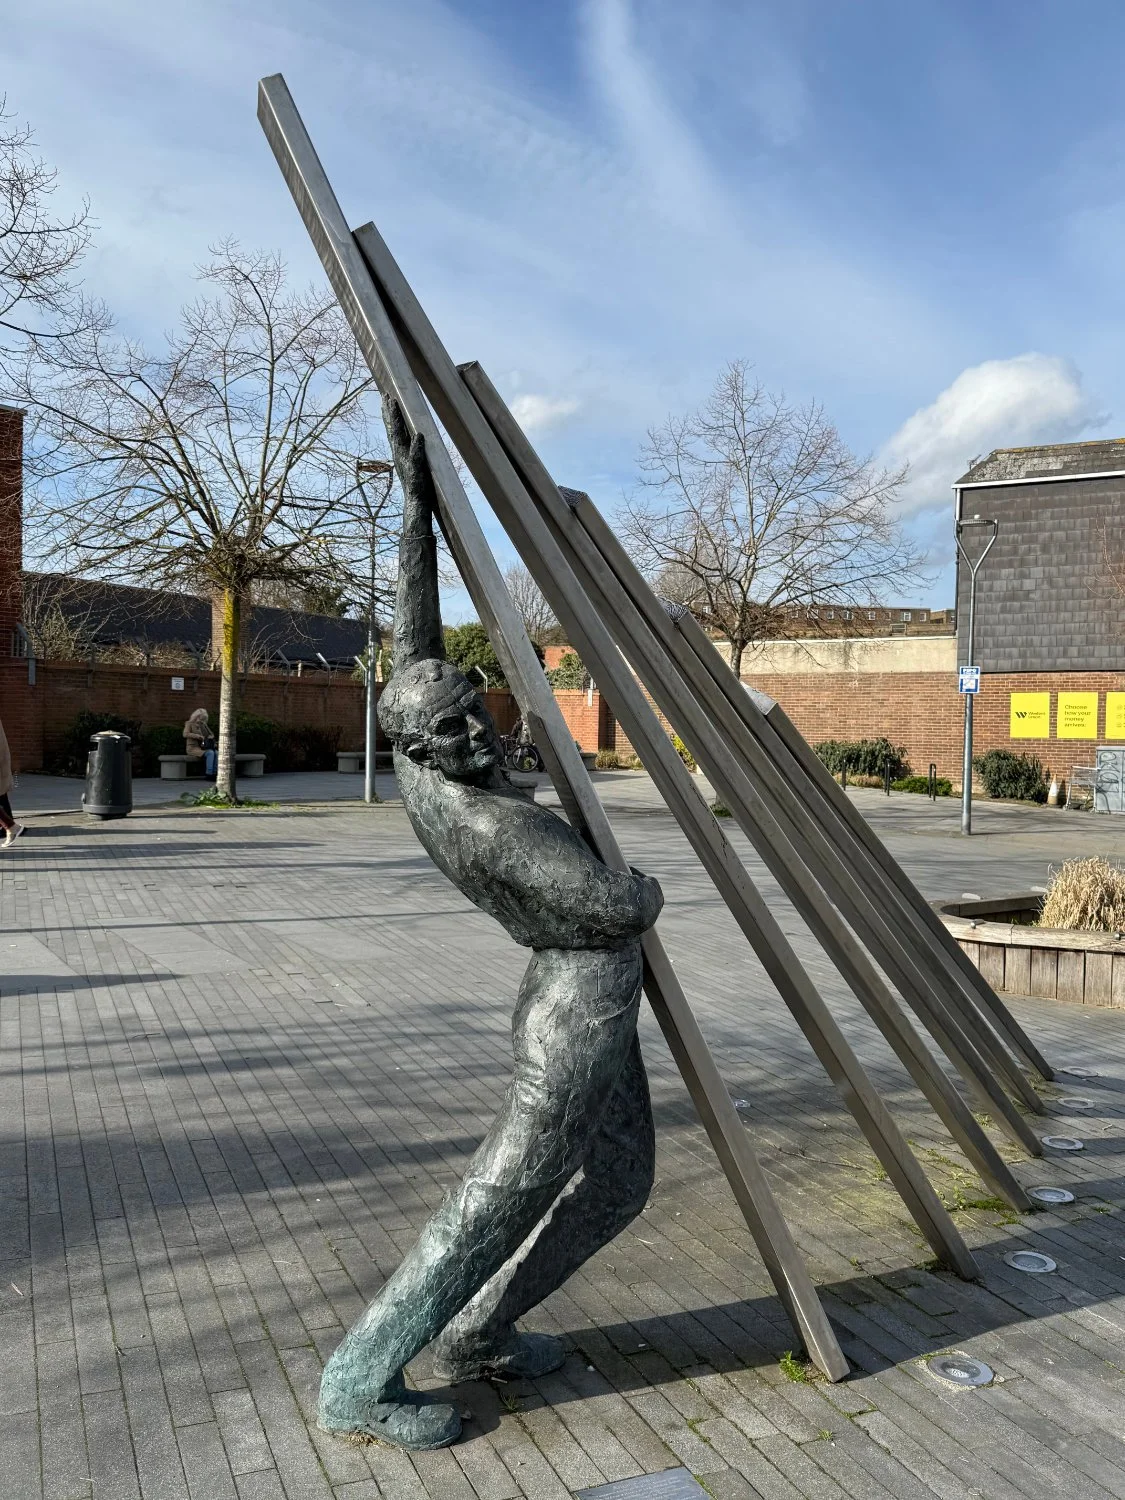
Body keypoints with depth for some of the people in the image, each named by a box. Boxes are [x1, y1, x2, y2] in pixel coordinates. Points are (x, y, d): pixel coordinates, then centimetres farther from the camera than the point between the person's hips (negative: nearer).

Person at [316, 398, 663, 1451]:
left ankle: (476, 1334, 29)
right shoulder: (503, 824, -26)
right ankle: (359, 1385, 11)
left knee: (616, 1183, 19)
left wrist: (415, 498, 2)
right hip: (582, 1003, -10)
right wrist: (649, 889, -1)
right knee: (496, 1200, -1)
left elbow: (414, 636, 4)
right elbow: (624, 907, -27)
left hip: (583, 996, 10)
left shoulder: (416, 770, -3)